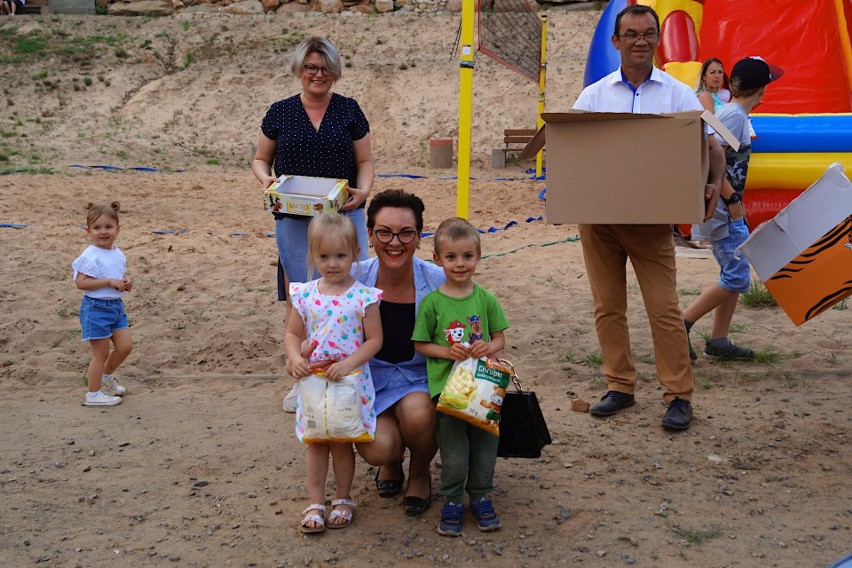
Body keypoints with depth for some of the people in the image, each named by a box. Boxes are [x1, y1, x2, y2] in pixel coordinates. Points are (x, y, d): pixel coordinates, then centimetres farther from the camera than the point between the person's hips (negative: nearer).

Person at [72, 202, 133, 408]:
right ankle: (93, 394, 16)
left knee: (125, 346, 11)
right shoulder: (90, 256, -18)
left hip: (116, 305, 8)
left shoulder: (118, 254, 6)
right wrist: (109, 281, -25)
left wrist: (126, 281, -2)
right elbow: (81, 282, -24)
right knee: (101, 354, 1)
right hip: (96, 308, -8)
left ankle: (106, 377, 36)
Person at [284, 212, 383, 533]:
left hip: (351, 380, -3)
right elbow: (293, 333, 5)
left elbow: (374, 340, -10)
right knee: (315, 443, 11)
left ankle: (343, 500, 29)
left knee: (342, 443, 9)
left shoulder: (364, 297, -11)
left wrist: (348, 363, -22)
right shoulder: (305, 295, -2)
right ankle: (315, 504, 23)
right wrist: (294, 358, -15)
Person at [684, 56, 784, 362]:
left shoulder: (736, 114, 14)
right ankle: (681, 325, -3)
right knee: (736, 278, -9)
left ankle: (718, 341, 16)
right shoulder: (733, 114, -14)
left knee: (735, 276, 11)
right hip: (721, 210, -10)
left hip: (729, 210, 10)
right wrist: (733, 200, -20)